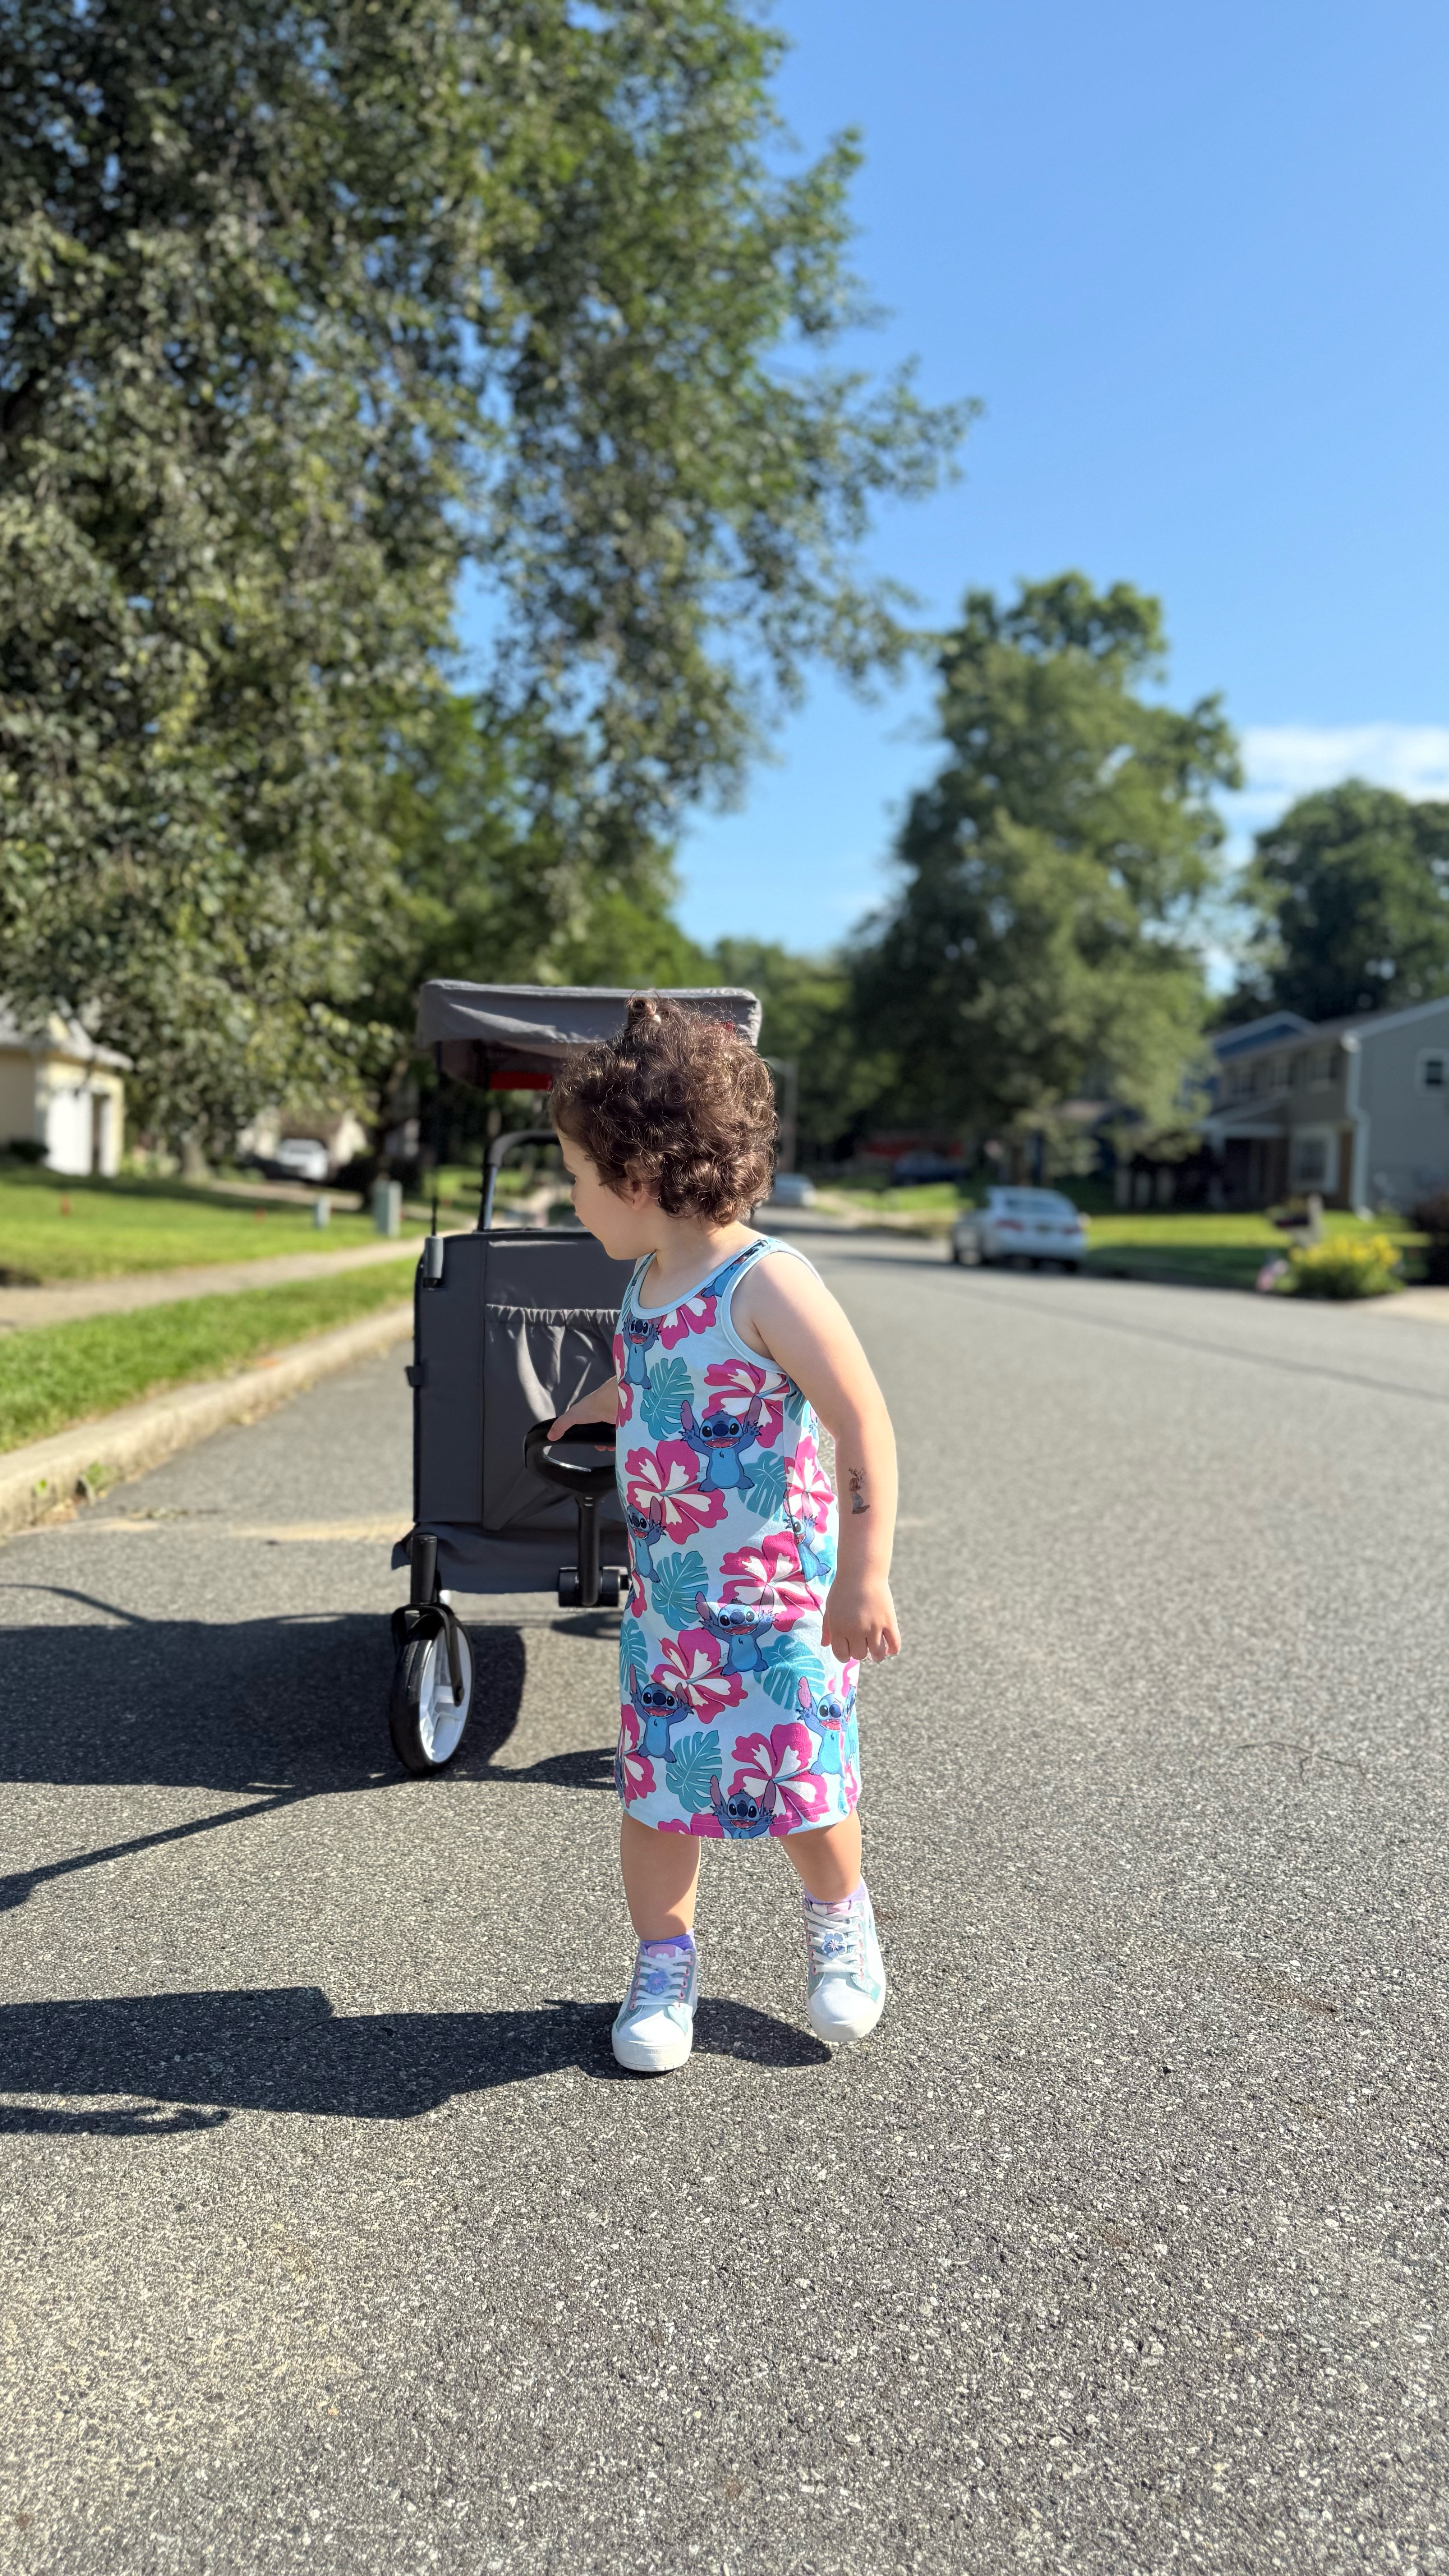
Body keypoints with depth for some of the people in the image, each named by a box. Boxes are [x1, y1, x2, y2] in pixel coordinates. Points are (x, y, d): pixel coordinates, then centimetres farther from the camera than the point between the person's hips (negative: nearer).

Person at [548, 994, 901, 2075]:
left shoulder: (767, 1285, -22)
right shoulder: (649, 1282, 4)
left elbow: (867, 1428, -20)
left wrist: (866, 1579, -22)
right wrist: (593, 1407, 45)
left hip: (778, 1597, -6)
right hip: (664, 1590, 7)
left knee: (800, 1783, 6)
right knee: (653, 1782, 8)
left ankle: (840, 1923, 36)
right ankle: (665, 1964, 28)